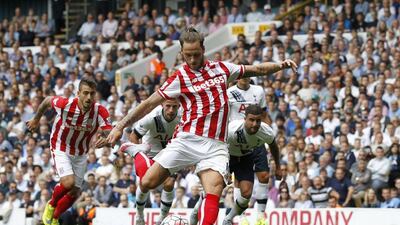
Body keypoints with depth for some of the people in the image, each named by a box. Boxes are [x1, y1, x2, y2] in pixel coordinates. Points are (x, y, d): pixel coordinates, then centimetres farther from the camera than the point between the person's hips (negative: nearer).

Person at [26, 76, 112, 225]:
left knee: (74, 193, 9)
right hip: (61, 149, -4)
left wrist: (105, 140, -51)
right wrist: (36, 119, 10)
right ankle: (51, 205, 6)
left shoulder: (100, 111, -23)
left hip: (81, 154, 4)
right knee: (68, 183, -25)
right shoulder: (65, 104, -26)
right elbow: (47, 100, -5)